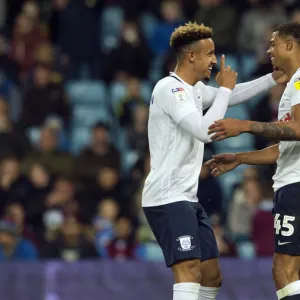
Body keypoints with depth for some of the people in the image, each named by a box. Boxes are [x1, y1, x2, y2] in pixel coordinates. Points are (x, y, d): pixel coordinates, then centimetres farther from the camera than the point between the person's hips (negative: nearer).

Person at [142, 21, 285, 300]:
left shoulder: (194, 89, 14)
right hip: (167, 198, -10)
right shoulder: (169, 88, -14)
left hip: (188, 199, 10)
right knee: (189, 272, -25)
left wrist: (272, 79, 27)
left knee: (212, 276, 12)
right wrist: (225, 89, -12)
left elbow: (232, 96, 33)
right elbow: (205, 131, -23)